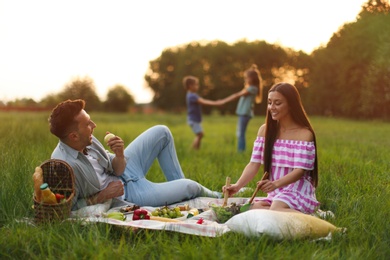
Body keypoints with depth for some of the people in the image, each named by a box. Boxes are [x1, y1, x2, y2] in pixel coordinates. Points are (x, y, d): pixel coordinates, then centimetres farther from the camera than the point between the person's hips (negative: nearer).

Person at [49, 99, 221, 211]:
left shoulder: (87, 141, -14)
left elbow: (116, 169, -4)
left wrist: (119, 156, -26)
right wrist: (102, 196, -27)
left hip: (123, 173, 8)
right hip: (124, 195, -8)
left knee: (161, 133, 9)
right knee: (190, 187, -10)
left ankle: (179, 185, 22)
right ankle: (212, 197, 28)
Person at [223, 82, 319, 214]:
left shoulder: (304, 134, -7)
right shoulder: (265, 130, 8)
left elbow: (299, 171, -16)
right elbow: (254, 164, 0)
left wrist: (275, 184, -35)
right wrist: (238, 185, -18)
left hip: (298, 191, -5)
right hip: (276, 193, 5)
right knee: (254, 209, -25)